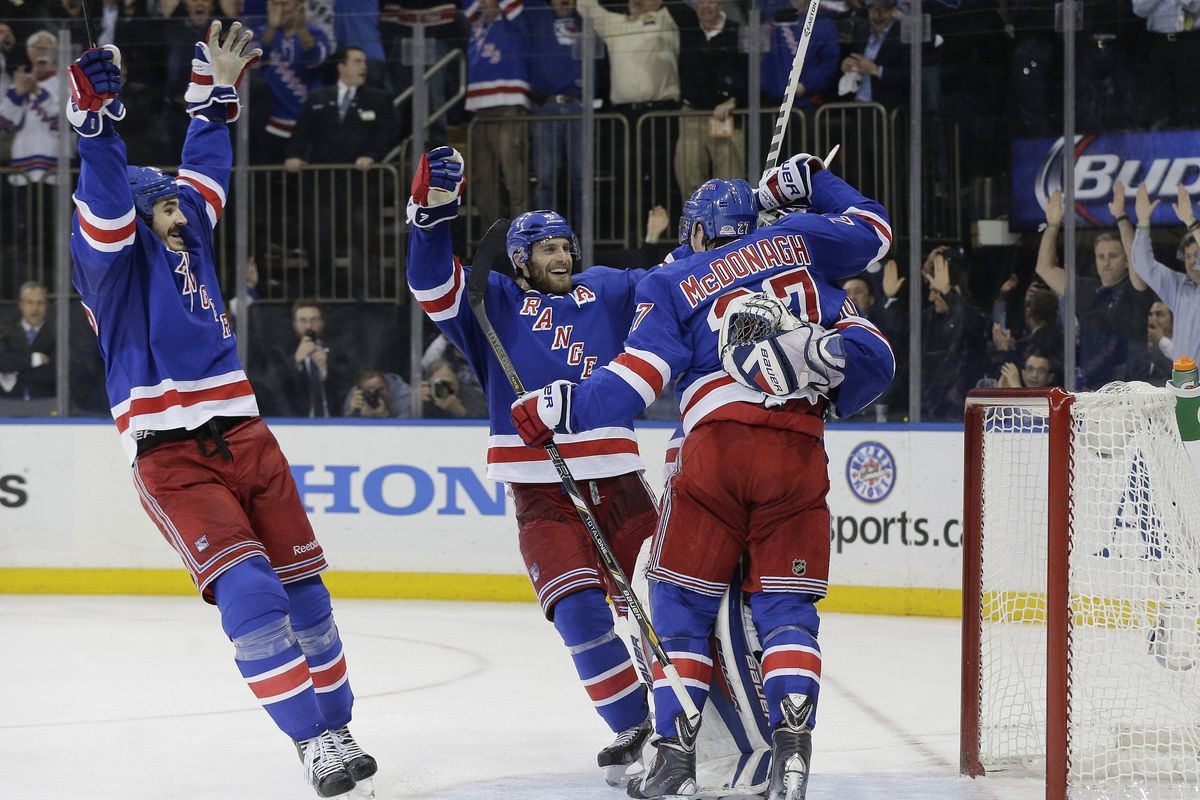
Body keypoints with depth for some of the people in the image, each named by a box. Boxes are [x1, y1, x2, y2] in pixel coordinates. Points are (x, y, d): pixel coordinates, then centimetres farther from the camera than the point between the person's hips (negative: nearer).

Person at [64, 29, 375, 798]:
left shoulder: (189, 238, 16)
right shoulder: (114, 256, -2)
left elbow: (204, 168, 31)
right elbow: (108, 195, -20)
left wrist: (216, 93, 31)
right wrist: (96, 120, -34)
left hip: (244, 438, 7)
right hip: (170, 459, -7)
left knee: (301, 587, 6)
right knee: (248, 594, -19)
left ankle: (337, 727, 17)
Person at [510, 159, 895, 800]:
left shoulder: (673, 283, 13)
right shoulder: (794, 240, 21)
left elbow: (639, 374, 0)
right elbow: (872, 230, 35)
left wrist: (562, 410, 3)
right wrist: (810, 183, 46)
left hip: (717, 446, -2)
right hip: (800, 455, 2)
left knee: (681, 599, 8)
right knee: (785, 606, 8)